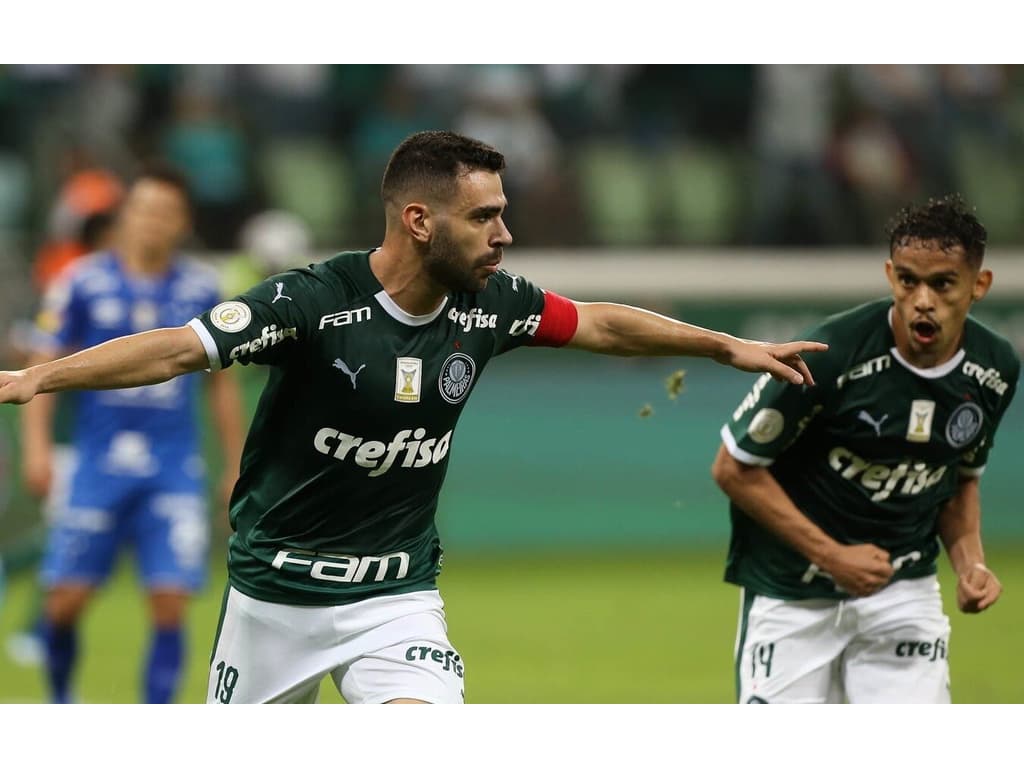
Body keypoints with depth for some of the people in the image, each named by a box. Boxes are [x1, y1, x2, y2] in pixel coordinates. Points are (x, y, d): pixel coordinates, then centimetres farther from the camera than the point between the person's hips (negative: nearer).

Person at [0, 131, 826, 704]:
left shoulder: (488, 304, -6)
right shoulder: (314, 300, -21)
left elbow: (603, 325, 11)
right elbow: (178, 349, -29)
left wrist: (730, 346, 17)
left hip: (398, 593, 3)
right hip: (277, 588, -3)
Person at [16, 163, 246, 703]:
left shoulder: (202, 289, 5)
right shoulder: (83, 282, 0)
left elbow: (222, 383, 14)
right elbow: (43, 369, 4)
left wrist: (236, 468, 14)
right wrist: (36, 446, -7)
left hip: (174, 470, 1)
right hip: (98, 465, -1)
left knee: (170, 602, -10)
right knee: (67, 598, -2)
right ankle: (59, 699, 24)